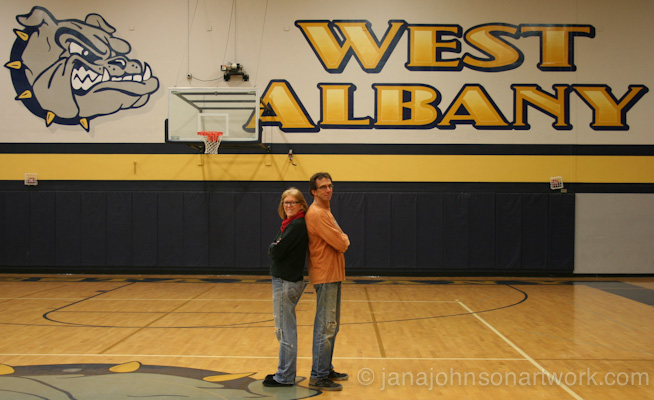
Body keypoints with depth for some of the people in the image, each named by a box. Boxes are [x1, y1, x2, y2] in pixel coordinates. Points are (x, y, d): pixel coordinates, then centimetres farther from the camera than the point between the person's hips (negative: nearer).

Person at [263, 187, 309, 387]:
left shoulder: (297, 225, -16)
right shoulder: (289, 224, 14)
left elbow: (276, 251, -20)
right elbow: (275, 250, 15)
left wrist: (273, 248, -1)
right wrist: (275, 248, -5)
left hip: (287, 283, -10)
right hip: (285, 281, 10)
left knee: (285, 331, -3)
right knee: (285, 330, 16)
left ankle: (285, 377, 5)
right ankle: (285, 371, 26)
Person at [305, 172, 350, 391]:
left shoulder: (325, 211, 16)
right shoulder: (317, 213, -17)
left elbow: (341, 241, 17)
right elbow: (341, 244, -18)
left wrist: (342, 240, -3)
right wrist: (344, 240, 2)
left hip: (332, 275, 10)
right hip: (325, 275, -10)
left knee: (331, 326, 17)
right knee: (325, 327, -7)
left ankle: (326, 369, 27)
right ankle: (318, 377, -1)